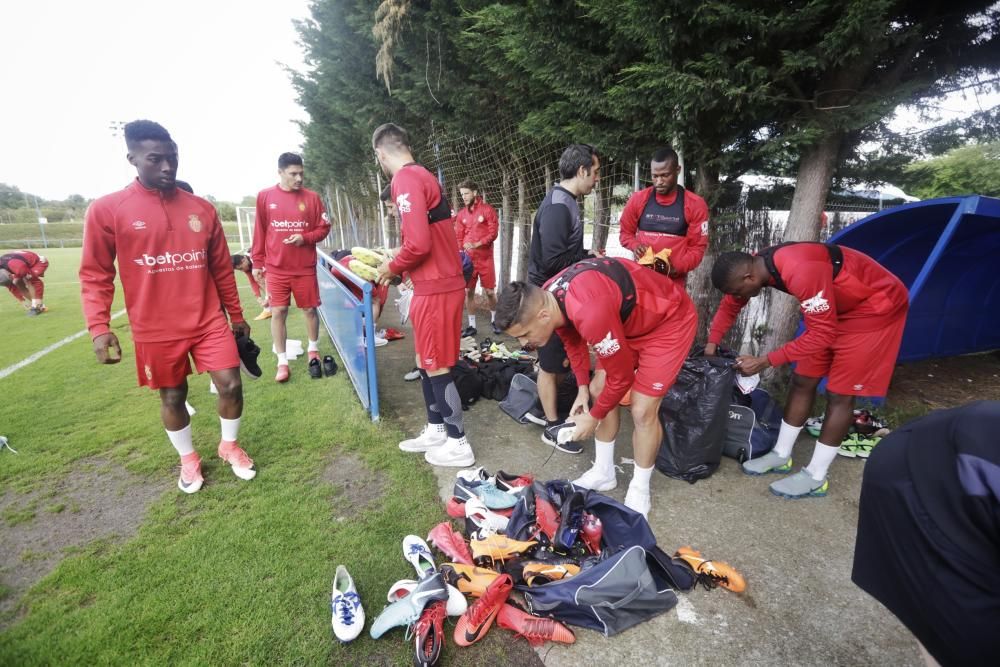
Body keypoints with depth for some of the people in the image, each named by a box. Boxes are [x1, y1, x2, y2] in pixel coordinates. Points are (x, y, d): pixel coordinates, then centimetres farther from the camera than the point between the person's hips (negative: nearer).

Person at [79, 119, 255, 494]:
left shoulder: (201, 208, 3)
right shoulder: (106, 210, -5)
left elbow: (222, 269, 9)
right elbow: (95, 275, -2)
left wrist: (236, 316, 13)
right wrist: (99, 328, -13)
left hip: (210, 322, 2)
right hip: (155, 331, -1)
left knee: (231, 385, -1)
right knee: (172, 398, 12)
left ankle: (229, 446, 26)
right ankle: (188, 459, 35)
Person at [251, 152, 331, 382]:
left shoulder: (312, 197, 0)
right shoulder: (264, 196, 2)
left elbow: (324, 228, 4)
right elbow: (259, 232, 6)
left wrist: (305, 238, -14)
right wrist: (257, 262, 6)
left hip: (305, 268, 0)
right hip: (275, 269, 0)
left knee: (310, 310, 8)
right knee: (278, 313, 0)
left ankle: (313, 350, 30)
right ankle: (282, 363, 10)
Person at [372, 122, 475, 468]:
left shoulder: (406, 180, -14)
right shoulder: (422, 176, 16)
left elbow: (419, 244, -23)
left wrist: (392, 267, -6)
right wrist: (399, 263, 16)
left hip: (436, 289, -10)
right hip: (438, 284, 10)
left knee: (437, 367, 0)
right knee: (426, 362, 17)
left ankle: (458, 443, 14)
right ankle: (436, 430, 30)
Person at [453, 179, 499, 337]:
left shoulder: (488, 210, -3)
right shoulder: (461, 214, 9)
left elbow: (493, 233, -9)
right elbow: (458, 238, 10)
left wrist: (476, 244, -20)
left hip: (485, 258, -3)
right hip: (467, 259, 3)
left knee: (489, 291, 2)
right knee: (468, 292, 4)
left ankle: (494, 320, 23)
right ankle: (472, 325, 15)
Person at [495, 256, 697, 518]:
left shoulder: (590, 312, -41)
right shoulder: (544, 301, -15)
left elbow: (621, 376, -25)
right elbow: (573, 341, 7)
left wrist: (594, 417, -10)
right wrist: (583, 388, 2)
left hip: (670, 320, -8)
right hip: (630, 320, 8)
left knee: (642, 410, -9)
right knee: (599, 390, 7)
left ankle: (639, 491, 15)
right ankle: (604, 472, 25)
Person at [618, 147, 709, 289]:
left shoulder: (695, 205, -1)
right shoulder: (638, 199, 3)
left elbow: (697, 246, 0)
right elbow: (625, 232, 14)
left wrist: (677, 268, -17)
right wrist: (635, 246, -9)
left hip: (675, 282, -1)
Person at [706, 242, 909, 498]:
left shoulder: (801, 272, -39)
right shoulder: (755, 266, -12)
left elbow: (822, 333, -32)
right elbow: (730, 305, 6)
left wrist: (765, 361, -30)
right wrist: (712, 343, 2)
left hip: (876, 306, -8)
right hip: (838, 306, 8)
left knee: (839, 392, -7)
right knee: (803, 380, 7)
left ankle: (815, 477, 5)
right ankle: (781, 455, 20)